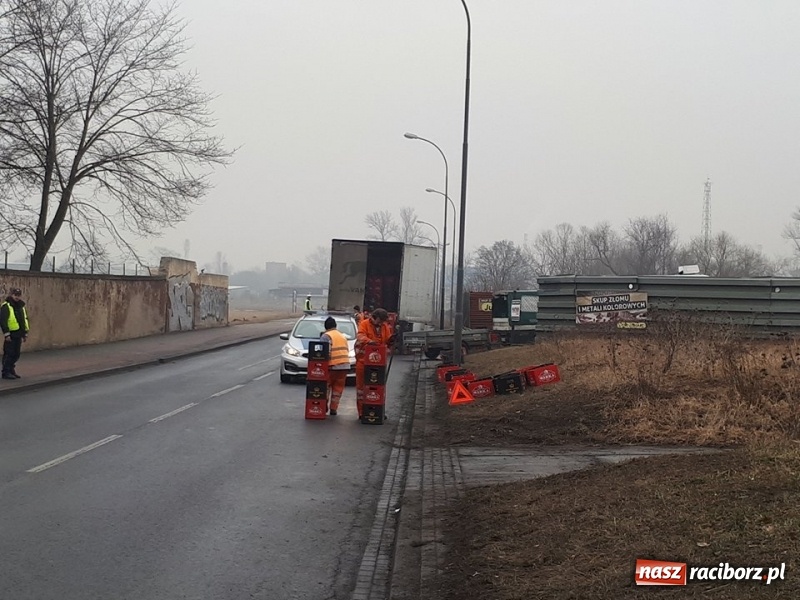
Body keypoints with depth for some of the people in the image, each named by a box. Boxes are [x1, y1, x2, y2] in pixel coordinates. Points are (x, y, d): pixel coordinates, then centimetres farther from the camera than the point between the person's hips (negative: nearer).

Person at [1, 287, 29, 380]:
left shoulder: (21, 306, 16)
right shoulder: (6, 306, -9)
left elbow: (25, 319, 24)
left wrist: (25, 333, 20)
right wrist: (6, 334, -19)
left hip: (18, 335, 8)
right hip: (10, 335, -8)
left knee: (16, 354, 11)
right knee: (9, 354, -6)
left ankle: (11, 370, 21)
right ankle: (6, 372, 0)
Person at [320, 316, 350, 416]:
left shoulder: (326, 336, -3)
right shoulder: (343, 336, 22)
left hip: (332, 366, -5)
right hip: (345, 366, 5)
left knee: (326, 386, 12)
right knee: (338, 388, 10)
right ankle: (333, 408, 8)